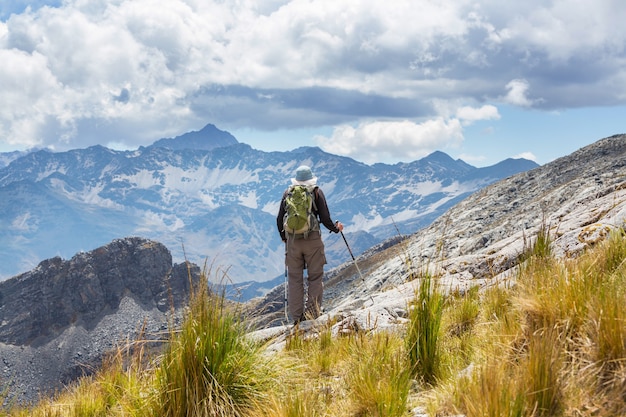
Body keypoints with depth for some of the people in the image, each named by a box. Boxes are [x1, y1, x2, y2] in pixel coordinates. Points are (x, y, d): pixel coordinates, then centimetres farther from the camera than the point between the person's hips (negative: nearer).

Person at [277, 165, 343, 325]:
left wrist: (284, 237, 25)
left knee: (294, 278, 9)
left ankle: (296, 316, 10)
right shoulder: (316, 192, -2)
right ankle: (312, 310, -2)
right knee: (315, 276, 7)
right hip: (312, 240, -2)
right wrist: (336, 227, 16)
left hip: (292, 241, 3)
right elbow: (325, 219, -4)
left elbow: (279, 220, 9)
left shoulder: (287, 193, 5)